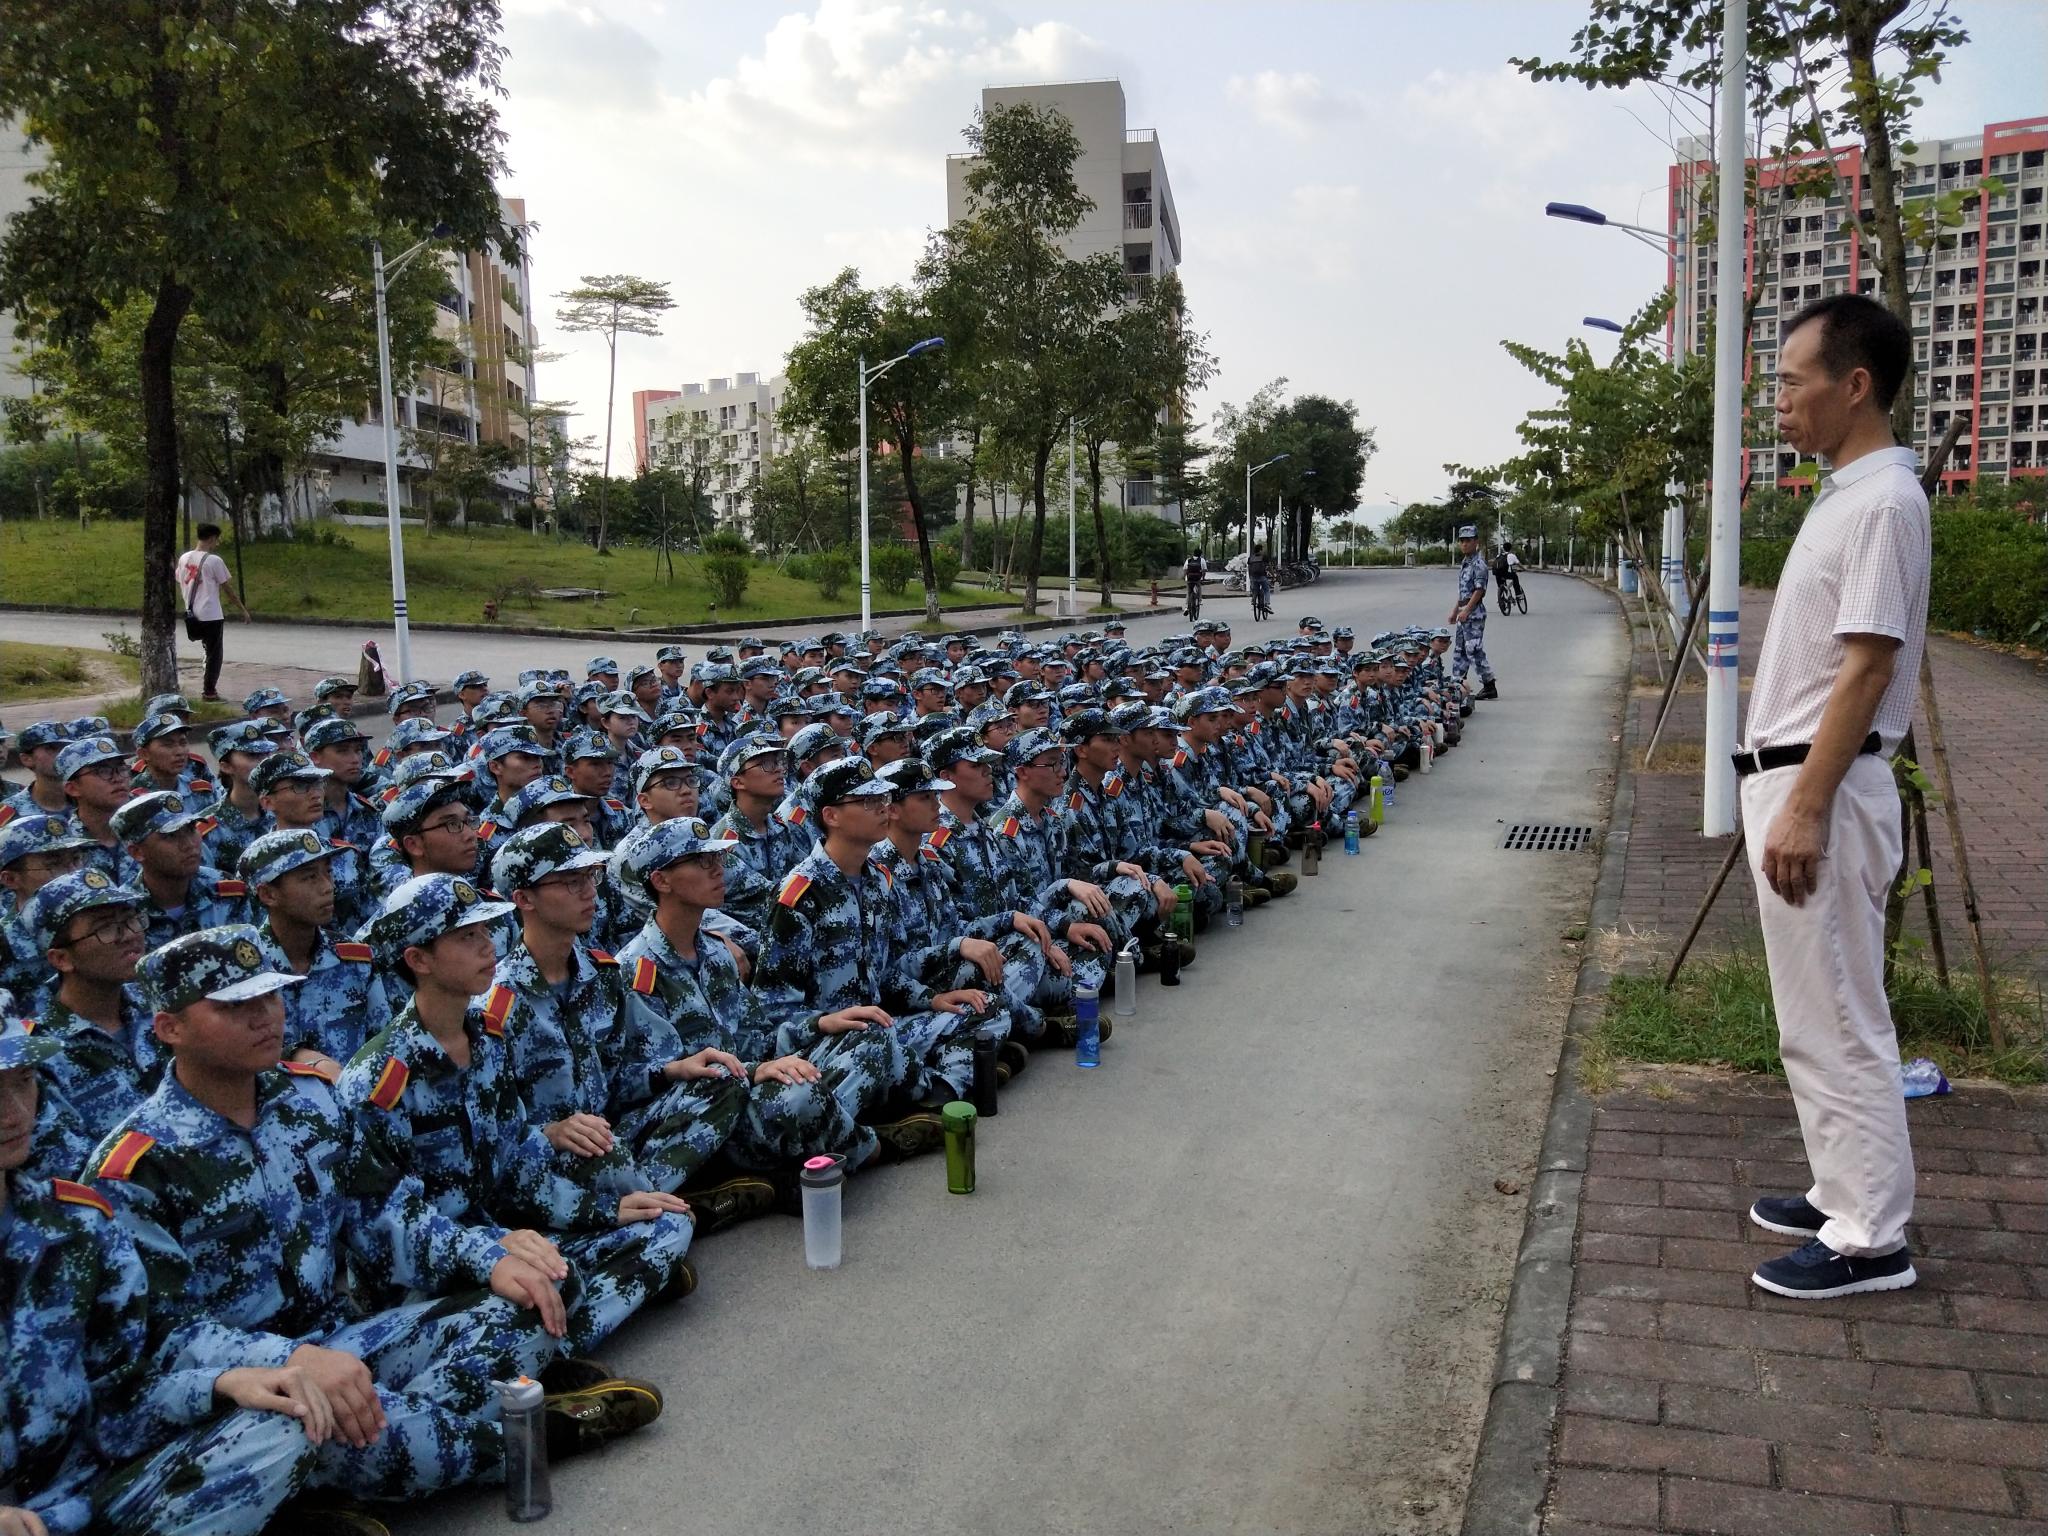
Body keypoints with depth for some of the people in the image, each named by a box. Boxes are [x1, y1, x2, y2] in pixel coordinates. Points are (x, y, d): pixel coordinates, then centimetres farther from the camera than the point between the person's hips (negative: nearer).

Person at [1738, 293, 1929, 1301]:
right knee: (1815, 1016, 17)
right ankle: (1844, 1193, 29)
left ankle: (1870, 1239, 7)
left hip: (1822, 788, -10)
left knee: (1836, 1023, -3)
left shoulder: (1882, 501, -15)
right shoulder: (1843, 495, 15)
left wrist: (1807, 807, -23)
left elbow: (1867, 667, -21)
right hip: (1788, 778, 10)